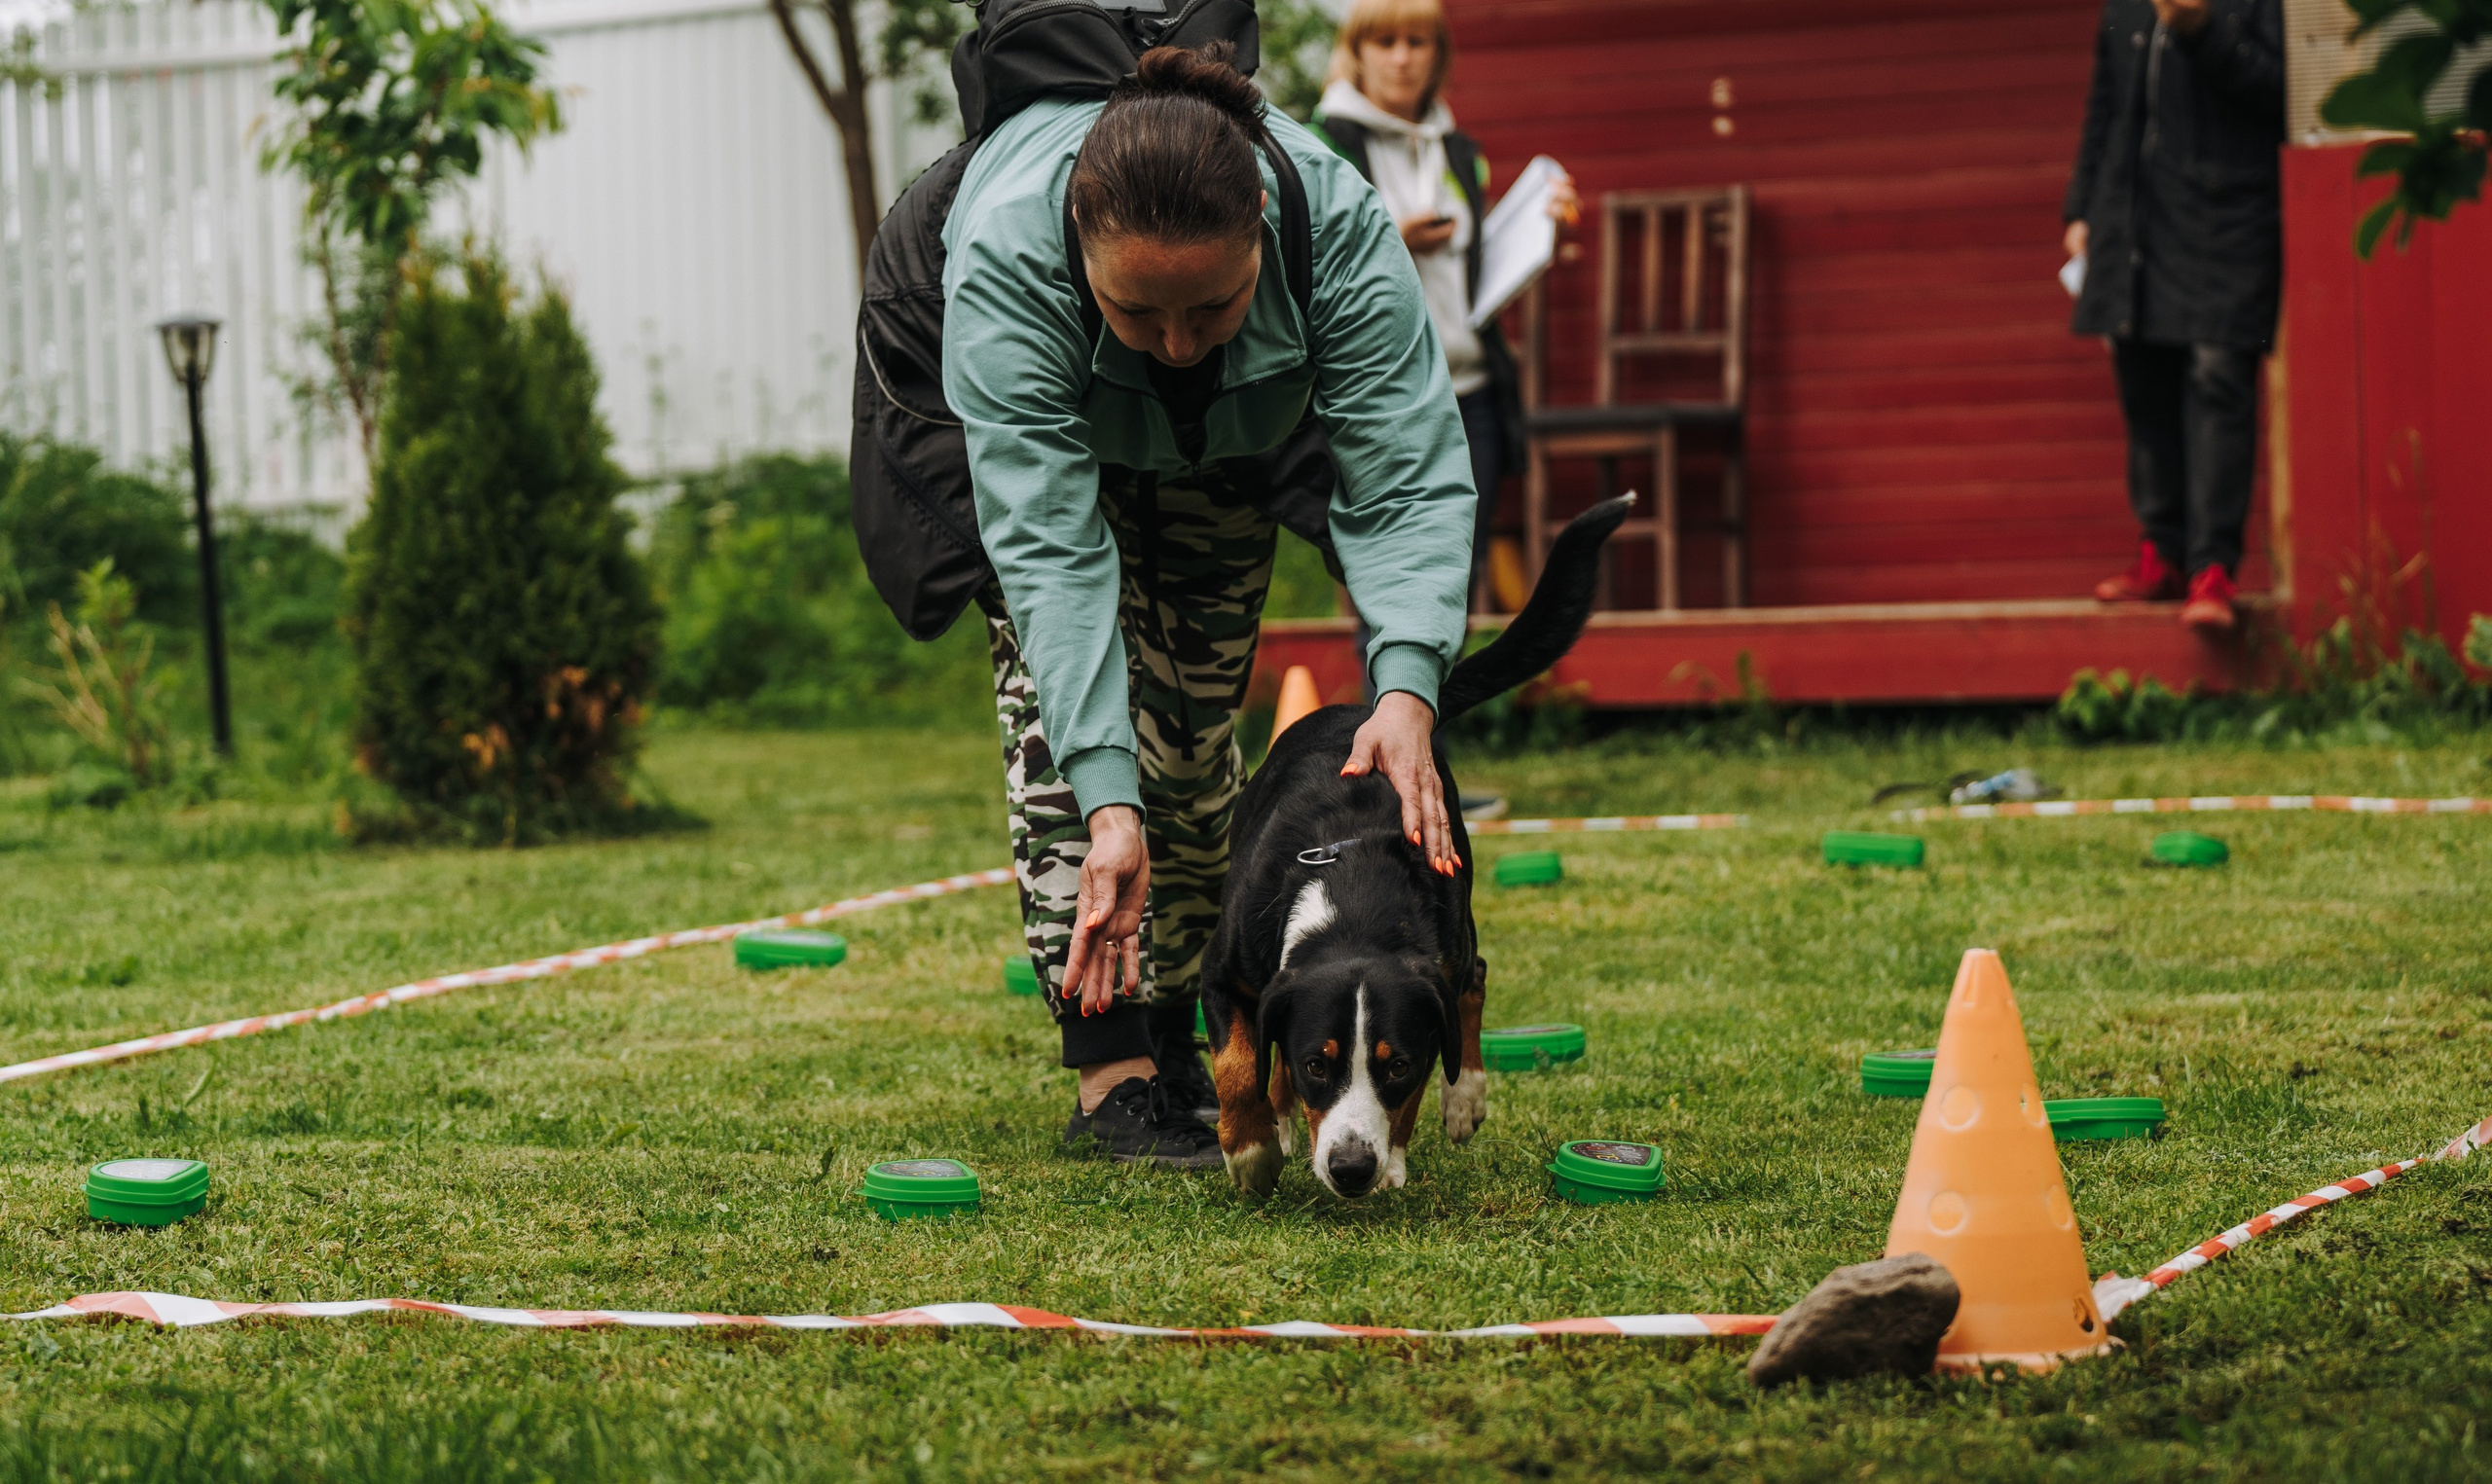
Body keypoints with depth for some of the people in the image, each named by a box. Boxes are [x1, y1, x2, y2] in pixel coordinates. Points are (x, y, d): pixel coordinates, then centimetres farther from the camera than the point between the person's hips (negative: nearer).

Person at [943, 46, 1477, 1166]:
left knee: (1198, 713, -1)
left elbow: (1407, 482, -39)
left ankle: (1174, 1034, 12)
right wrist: (1108, 807, -53)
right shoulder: (1005, 256, -44)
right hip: (1049, 426, -2)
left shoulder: (1339, 225, -40)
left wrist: (1406, 690, -55)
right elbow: (1048, 545, -45)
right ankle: (1111, 1072, -21)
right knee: (1060, 693, -18)